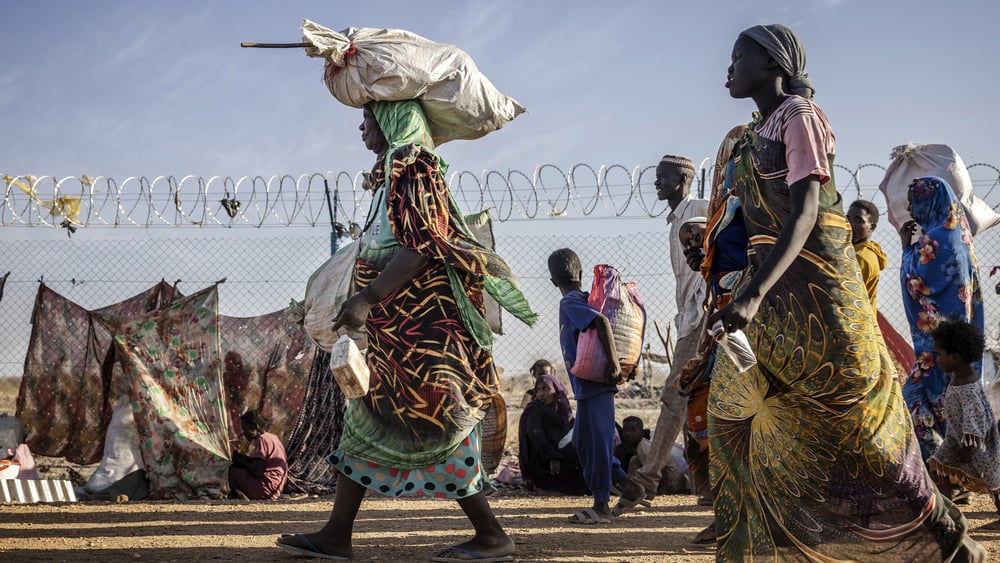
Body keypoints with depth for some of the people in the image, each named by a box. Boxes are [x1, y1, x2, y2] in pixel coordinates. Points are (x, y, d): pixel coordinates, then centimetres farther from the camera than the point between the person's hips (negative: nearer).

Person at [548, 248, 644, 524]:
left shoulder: (570, 303, -12)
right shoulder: (585, 300, 15)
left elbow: (602, 321, -27)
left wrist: (613, 362, -26)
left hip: (592, 384, -9)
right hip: (591, 386, 9)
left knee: (594, 442, -3)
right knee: (583, 441, 16)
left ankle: (601, 506, 2)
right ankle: (624, 482, 17)